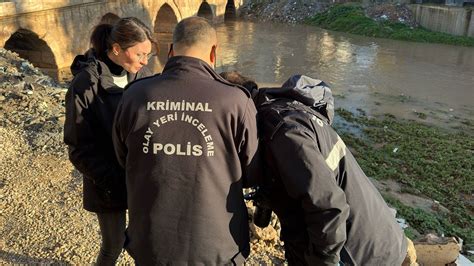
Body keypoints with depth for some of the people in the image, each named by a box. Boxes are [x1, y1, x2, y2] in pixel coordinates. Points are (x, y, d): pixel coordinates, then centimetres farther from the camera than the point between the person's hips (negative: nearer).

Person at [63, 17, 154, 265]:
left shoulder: (142, 75, -5)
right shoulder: (85, 85, -16)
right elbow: (80, 147, -12)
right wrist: (109, 182, -18)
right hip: (109, 182, -3)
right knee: (114, 244, 12)